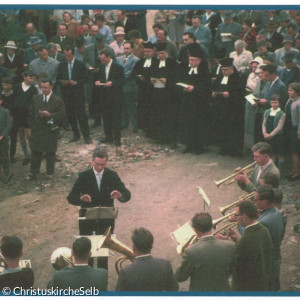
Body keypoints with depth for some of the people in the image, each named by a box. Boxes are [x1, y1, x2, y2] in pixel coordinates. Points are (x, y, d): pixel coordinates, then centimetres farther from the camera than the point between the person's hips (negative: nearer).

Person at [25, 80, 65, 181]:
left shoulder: (58, 101, -6)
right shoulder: (36, 99, 5)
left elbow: (61, 115, -10)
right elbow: (31, 114, 10)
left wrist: (50, 115, -23)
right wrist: (31, 127, 6)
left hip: (51, 131, -3)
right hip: (37, 130, 3)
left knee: (50, 152, 8)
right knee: (36, 152, 9)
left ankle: (50, 172, 23)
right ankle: (33, 172, 22)